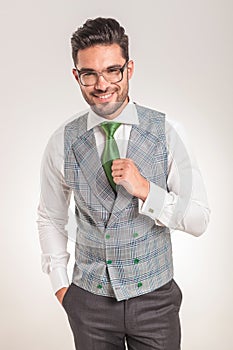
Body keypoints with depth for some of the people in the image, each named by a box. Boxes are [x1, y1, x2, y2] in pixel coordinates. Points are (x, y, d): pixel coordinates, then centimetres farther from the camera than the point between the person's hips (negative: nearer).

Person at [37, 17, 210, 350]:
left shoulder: (166, 132, -11)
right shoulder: (63, 143, -7)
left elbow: (199, 219, -10)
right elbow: (50, 218, 6)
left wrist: (145, 190, -23)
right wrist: (60, 284, 3)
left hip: (154, 297, 0)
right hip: (89, 300, 1)